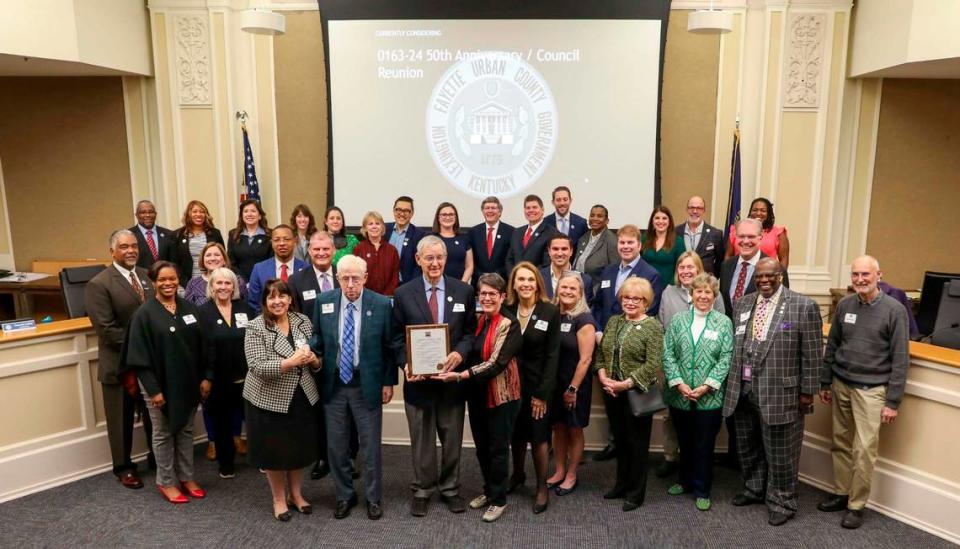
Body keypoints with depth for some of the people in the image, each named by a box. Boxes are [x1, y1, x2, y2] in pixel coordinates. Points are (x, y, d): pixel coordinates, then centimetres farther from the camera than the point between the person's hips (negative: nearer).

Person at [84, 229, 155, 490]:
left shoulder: (147, 276, 6)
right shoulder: (99, 284, -13)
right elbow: (106, 329, -19)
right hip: (120, 363, -5)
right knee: (121, 419, 11)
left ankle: (157, 456, 36)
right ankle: (123, 467, 29)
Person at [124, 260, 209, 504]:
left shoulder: (189, 308, 2)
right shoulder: (144, 314, -11)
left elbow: (202, 346, 5)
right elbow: (140, 356, -13)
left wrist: (206, 377, 0)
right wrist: (152, 389, -16)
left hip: (189, 382, 4)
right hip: (161, 384, -4)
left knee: (186, 430, 15)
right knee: (163, 434, 10)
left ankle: (186, 477, 29)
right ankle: (166, 482, 24)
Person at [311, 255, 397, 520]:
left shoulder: (382, 304, -10)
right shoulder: (324, 301, -4)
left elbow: (390, 346, -2)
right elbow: (318, 336, 9)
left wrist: (389, 382, -2)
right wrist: (310, 349, -14)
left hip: (367, 385, -2)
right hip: (334, 384, 2)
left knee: (371, 445, 9)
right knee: (336, 445, 12)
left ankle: (373, 498, 29)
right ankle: (344, 495, 33)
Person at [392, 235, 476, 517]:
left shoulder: (464, 291, -1)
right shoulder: (403, 294, -3)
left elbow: (470, 331, 1)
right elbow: (397, 338, 0)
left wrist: (460, 353, -17)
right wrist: (406, 364, -15)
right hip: (418, 378, -1)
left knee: (452, 437, 14)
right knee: (421, 439, 13)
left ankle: (450, 488, 33)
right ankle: (422, 489, 31)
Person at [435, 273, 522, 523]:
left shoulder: (509, 324, -15)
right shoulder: (477, 320, 5)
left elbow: (496, 363, -23)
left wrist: (461, 376, -28)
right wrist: (454, 370, -6)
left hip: (501, 395, -6)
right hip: (477, 393, 6)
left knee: (498, 448, 6)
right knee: (481, 446, 16)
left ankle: (498, 500, 22)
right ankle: (489, 490, 36)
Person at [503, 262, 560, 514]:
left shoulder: (551, 311, -9)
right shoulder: (506, 310, -1)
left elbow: (552, 355, -9)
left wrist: (542, 392, -12)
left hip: (537, 383, -3)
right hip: (512, 382, 3)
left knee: (538, 436, 5)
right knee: (516, 433, 15)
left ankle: (542, 487, 21)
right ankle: (517, 474, 38)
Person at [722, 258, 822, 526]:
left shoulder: (803, 306, -9)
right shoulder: (742, 304, 8)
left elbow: (812, 355, -8)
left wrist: (807, 392, -8)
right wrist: (733, 382, 11)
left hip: (779, 393, -5)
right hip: (743, 390, 5)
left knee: (780, 453, 7)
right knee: (748, 447, 19)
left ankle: (782, 502, 25)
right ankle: (754, 489, 40)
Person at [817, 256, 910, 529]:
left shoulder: (894, 309, -8)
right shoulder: (844, 305, 4)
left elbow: (900, 359, -7)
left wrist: (893, 401, -9)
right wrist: (824, 383, 12)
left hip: (871, 389, -4)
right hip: (840, 384, 4)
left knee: (865, 448, -4)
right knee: (841, 443, 11)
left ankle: (856, 505, 9)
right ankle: (841, 494, 25)